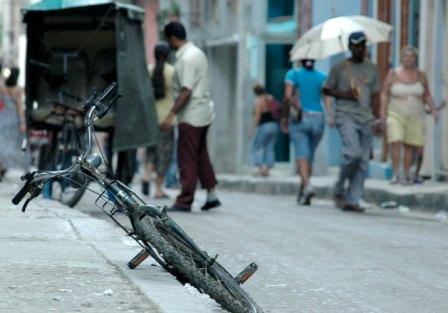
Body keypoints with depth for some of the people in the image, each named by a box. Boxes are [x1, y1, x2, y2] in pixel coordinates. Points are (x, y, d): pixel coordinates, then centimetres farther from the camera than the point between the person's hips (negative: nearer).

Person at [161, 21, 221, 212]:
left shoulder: (186, 59, -18)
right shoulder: (197, 53, 12)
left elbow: (186, 91, -24)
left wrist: (171, 115, -24)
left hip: (191, 116, -10)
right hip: (204, 112, 10)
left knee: (187, 159, -5)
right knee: (201, 155, 16)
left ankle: (185, 202, -2)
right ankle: (211, 195, 17)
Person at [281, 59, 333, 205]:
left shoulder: (293, 74, 0)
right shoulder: (322, 77, 7)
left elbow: (287, 97, -8)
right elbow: (327, 99, -5)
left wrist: (285, 117, 1)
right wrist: (330, 116, -10)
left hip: (300, 120, -3)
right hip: (318, 119, 3)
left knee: (302, 154, -8)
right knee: (310, 156, 12)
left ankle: (307, 185, -31)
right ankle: (302, 194, 16)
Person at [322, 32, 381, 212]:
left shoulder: (372, 69, 15)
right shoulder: (339, 68, 3)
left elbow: (375, 96, 17)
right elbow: (326, 89, 7)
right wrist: (344, 94, -9)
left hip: (366, 119, 5)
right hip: (346, 116, -4)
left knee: (363, 161, -1)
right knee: (353, 152, -22)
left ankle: (352, 200, 3)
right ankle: (339, 189, -2)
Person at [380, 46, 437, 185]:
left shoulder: (421, 76, 1)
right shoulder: (393, 74, -3)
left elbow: (427, 95, 8)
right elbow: (384, 94, -2)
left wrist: (433, 110, -5)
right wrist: (383, 111, -11)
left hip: (415, 116, 2)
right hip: (396, 115, -2)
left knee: (410, 146, 1)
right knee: (396, 143, -16)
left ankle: (406, 175, 9)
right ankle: (396, 174, -10)